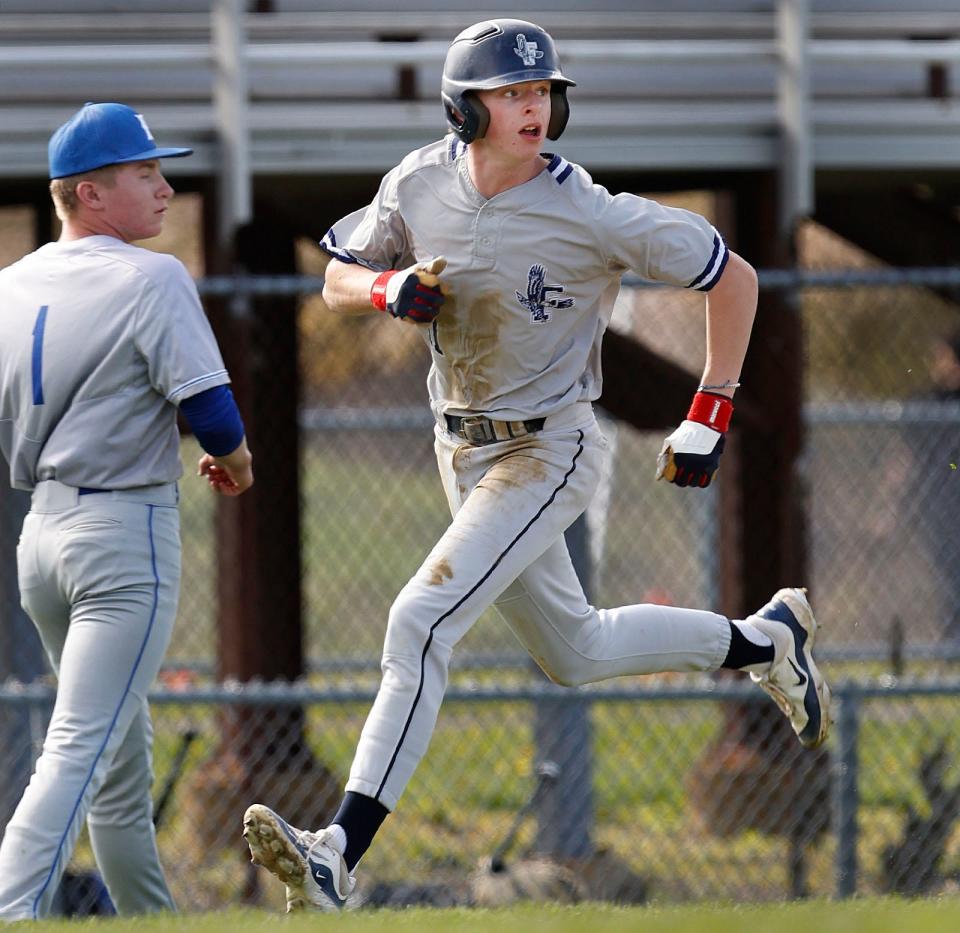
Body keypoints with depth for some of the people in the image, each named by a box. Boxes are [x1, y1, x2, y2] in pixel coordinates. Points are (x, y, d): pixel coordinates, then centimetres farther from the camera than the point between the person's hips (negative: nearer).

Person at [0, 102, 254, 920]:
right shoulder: (151, 280, -12)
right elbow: (211, 412, -17)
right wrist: (235, 463, 3)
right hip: (127, 538, -8)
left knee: (123, 757, 18)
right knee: (82, 752, -13)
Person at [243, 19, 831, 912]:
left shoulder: (589, 216, -21)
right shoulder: (421, 183, -6)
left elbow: (733, 279, -12)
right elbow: (338, 280, 7)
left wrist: (708, 419, -12)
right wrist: (394, 289, -17)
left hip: (548, 453, -7)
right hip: (463, 451, 7)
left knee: (420, 621, -21)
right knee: (573, 652, 21)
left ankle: (341, 853, -22)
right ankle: (763, 639, 44)